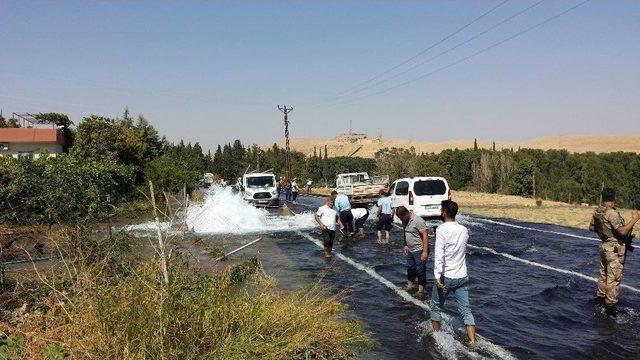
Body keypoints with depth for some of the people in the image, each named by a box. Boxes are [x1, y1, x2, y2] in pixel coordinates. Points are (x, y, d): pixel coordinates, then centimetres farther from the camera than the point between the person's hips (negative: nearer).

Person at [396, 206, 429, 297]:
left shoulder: (418, 221, -20)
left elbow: (425, 235, -22)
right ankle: (410, 286, 31)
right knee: (410, 269, 18)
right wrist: (405, 245, 10)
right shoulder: (405, 221, 5)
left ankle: (421, 290, 7)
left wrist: (425, 252, -25)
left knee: (420, 270, -1)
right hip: (410, 250, 8)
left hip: (419, 251, -8)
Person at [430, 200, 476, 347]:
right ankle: (472, 340, 4)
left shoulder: (441, 229, -13)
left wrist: (437, 275, -23)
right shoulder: (464, 230, 4)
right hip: (462, 277, 5)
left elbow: (439, 254, -21)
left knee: (436, 306, 15)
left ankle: (436, 334, 27)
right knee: (465, 310, 8)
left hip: (446, 277, -5)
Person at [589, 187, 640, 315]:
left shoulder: (597, 211, 3)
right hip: (615, 249, -8)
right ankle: (611, 305, 2)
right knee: (614, 278, -2)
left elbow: (591, 227, 14)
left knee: (604, 275, 19)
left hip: (604, 246, 8)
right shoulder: (612, 213, -23)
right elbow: (622, 232, -24)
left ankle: (600, 298, 30)